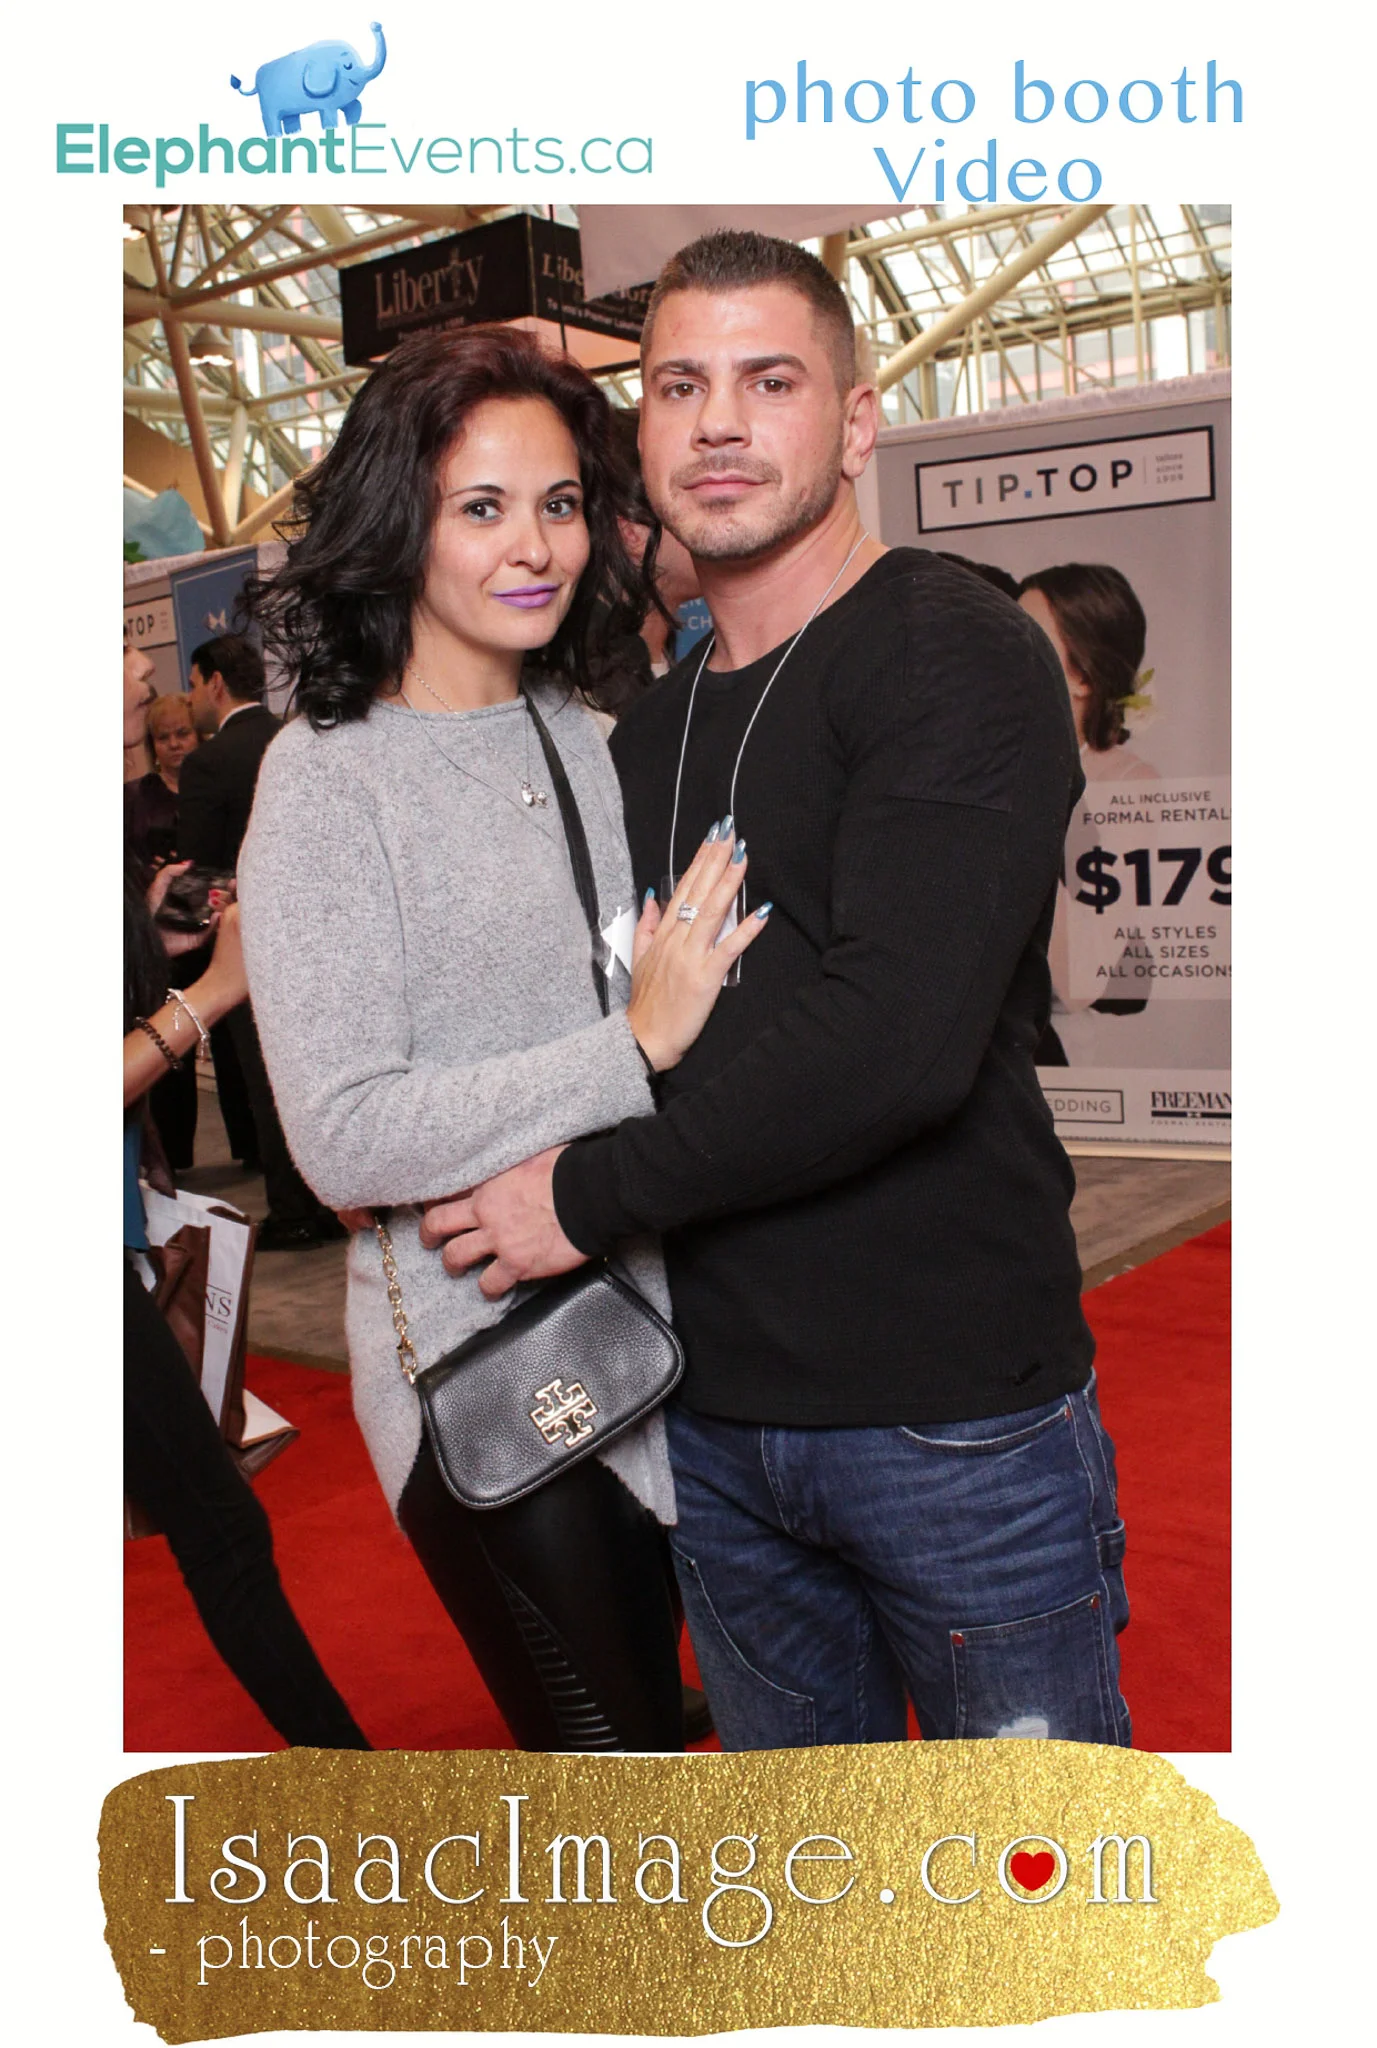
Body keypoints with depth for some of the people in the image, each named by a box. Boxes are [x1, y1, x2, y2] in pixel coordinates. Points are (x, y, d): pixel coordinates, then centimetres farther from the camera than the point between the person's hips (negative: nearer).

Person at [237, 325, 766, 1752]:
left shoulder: (585, 737, 6)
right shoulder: (327, 777, -13)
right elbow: (345, 1137, -21)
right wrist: (638, 1044, -22)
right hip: (475, 1351, -6)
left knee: (654, 1699, 22)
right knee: (603, 1750, 7)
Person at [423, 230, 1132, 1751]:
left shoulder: (955, 654, -12)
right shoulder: (653, 724, 12)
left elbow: (899, 1039, -24)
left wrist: (592, 1192, -14)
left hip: (954, 1412, -6)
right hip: (716, 1415, 7)